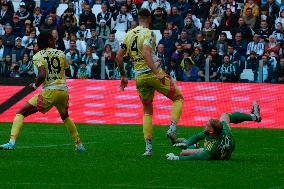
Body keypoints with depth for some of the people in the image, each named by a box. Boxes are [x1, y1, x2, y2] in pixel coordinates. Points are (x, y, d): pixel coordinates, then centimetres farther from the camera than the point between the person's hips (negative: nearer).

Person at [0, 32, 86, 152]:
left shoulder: (38, 56, -2)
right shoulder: (60, 54, 9)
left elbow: (42, 75, -16)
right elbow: (68, 72, 22)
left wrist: (35, 85, 1)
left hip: (49, 92, -4)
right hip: (63, 91, 4)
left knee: (20, 114, 1)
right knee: (65, 117, 33)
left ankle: (12, 141, -18)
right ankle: (79, 145, 35)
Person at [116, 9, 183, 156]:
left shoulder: (129, 34, 10)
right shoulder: (148, 33, -9)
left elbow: (119, 56, 10)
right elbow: (146, 53, -24)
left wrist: (123, 76, 21)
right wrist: (157, 72, -30)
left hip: (139, 78, 6)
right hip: (152, 74, -6)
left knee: (147, 111, 16)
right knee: (178, 98, 11)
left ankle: (148, 147, 8)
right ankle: (172, 128, -9)